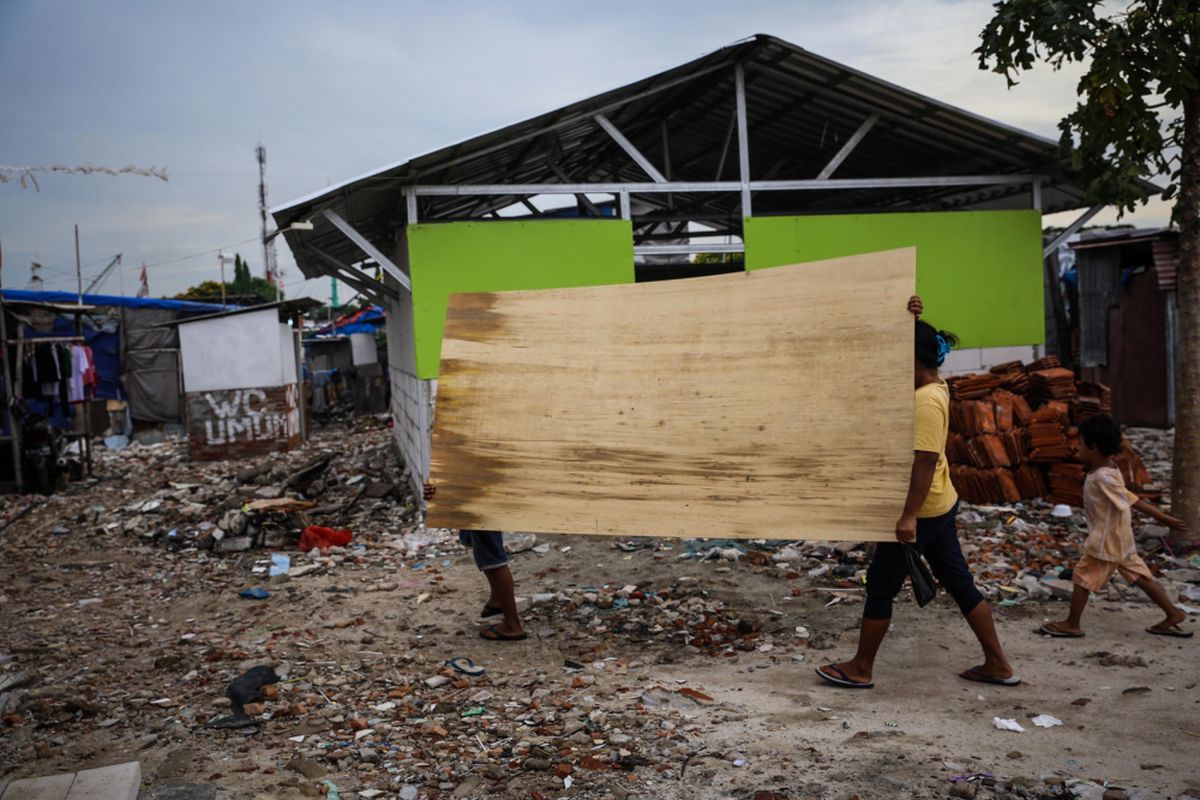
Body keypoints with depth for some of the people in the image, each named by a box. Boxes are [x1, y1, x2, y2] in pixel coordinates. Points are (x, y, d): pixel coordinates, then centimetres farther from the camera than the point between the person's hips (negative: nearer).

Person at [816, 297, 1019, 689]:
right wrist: (907, 322, 2)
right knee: (959, 582, 16)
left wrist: (909, 516, -27)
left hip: (921, 512, -10)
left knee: (880, 586, 4)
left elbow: (925, 461, -26)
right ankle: (998, 665, 23)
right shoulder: (931, 385, 6)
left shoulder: (927, 401, -22)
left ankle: (860, 669, 17)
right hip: (940, 506, 10)